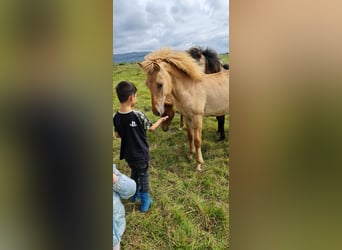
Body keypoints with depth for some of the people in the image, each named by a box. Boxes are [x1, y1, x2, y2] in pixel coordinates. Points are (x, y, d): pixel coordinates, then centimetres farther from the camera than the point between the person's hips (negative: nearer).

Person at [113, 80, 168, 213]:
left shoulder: (116, 117, -10)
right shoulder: (138, 115, -24)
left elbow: (117, 135, 1)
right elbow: (152, 128, -9)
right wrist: (161, 120, 8)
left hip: (128, 154, 5)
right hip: (141, 154, -5)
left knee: (134, 172, 28)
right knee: (143, 176, 15)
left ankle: (135, 194, 46)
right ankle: (145, 202, 28)